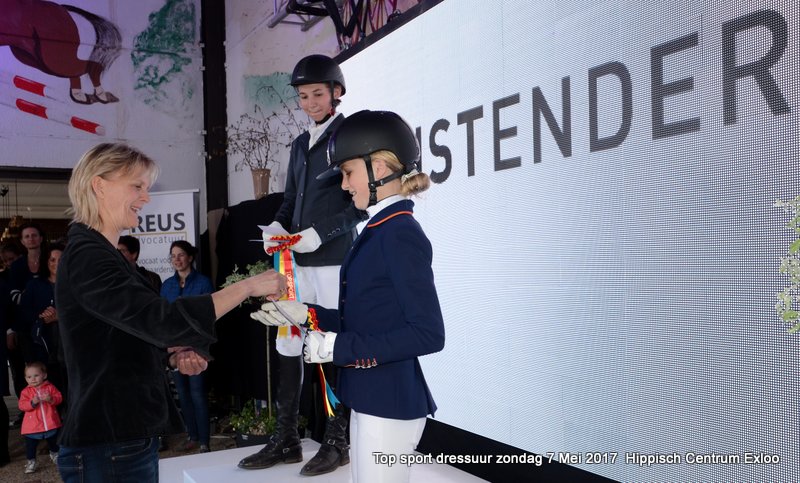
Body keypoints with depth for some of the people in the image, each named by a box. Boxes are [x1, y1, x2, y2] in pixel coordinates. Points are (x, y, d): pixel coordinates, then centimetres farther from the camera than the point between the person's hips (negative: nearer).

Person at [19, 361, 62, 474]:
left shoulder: (50, 387, -1)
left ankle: (54, 454, 45)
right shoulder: (26, 391, -3)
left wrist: (51, 399, -26)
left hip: (51, 423, 1)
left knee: (54, 442, 20)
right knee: (30, 445, 2)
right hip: (32, 426, -1)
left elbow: (59, 398, -6)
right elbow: (22, 405, -11)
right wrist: (32, 403, -28)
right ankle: (31, 461, 18)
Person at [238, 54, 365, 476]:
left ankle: (336, 442, 14)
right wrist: (277, 226, 0)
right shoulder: (300, 143, 19)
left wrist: (319, 234, -17)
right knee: (287, 346, 9)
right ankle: (286, 440, 20)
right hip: (297, 262, 7)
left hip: (333, 260, -7)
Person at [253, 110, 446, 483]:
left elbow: (428, 334, -22)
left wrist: (338, 347, -19)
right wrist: (304, 314, 7)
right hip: (369, 397, 9)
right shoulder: (379, 230, 9)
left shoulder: (400, 233, -19)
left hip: (389, 402, -9)